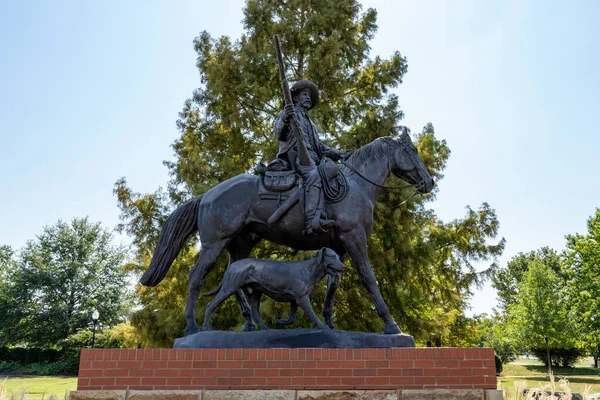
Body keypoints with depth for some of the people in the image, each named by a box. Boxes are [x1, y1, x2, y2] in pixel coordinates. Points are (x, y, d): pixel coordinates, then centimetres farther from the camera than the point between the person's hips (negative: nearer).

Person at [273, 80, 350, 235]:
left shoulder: (310, 123, 38)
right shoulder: (288, 112, 17)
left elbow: (320, 147, 34)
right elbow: (279, 134, -3)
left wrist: (339, 154, 21)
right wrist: (285, 120, -25)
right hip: (295, 154, -8)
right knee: (313, 175, -37)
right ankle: (313, 221, -55)